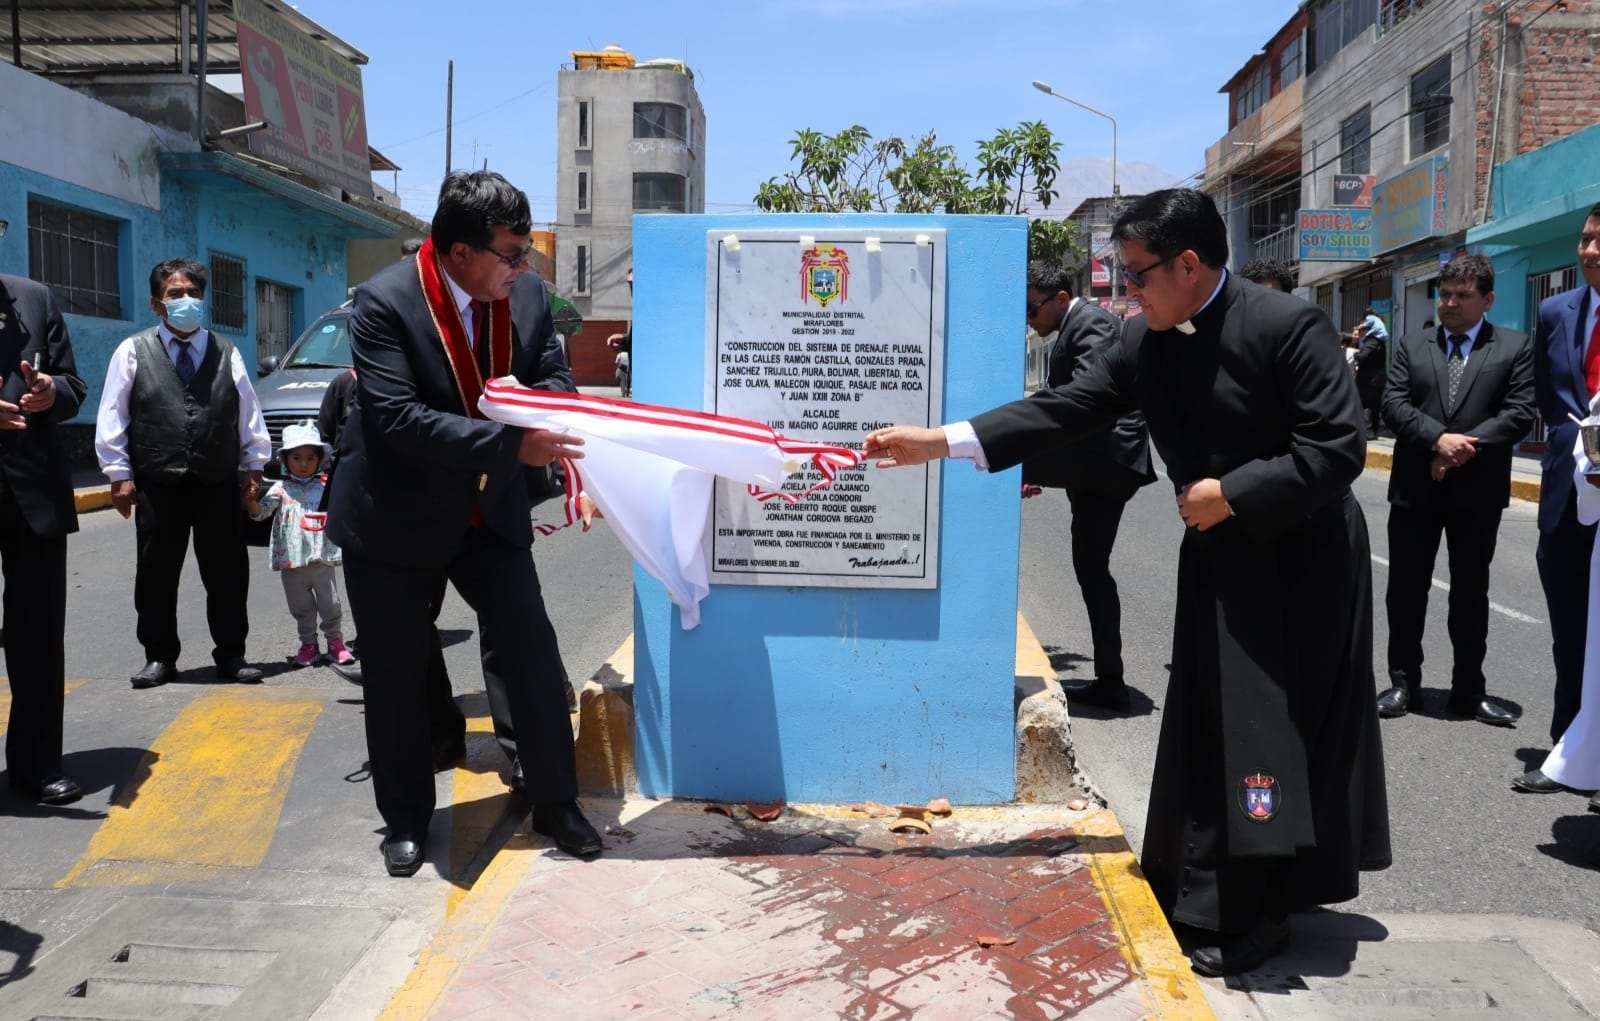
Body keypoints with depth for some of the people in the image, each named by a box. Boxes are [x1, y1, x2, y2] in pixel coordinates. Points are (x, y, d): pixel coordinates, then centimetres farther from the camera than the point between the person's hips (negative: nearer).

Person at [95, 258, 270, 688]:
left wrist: (255, 465, 7)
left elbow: (248, 412, 11)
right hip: (158, 485, -1)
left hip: (218, 484, 1)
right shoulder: (133, 352, 4)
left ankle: (231, 654, 15)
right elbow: (112, 416, 2)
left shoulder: (226, 353, 9)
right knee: (157, 574, 6)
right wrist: (119, 473, -3)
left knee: (227, 572, 5)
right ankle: (159, 657, 18)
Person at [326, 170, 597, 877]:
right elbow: (397, 418, -29)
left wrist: (533, 398, -20)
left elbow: (554, 375, 4)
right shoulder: (384, 302, -21)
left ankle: (556, 803, 19)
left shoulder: (527, 293, -6)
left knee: (532, 649, 2)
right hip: (394, 517, -4)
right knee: (396, 676, 7)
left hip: (489, 509, 4)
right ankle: (406, 820, 26)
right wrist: (511, 444, -34)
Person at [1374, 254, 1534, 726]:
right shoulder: (1412, 345, 8)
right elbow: (1393, 404, -3)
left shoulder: (1514, 347, 4)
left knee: (1471, 593, 8)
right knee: (1406, 589, 7)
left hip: (1478, 490, -1)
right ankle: (1404, 682, 18)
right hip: (1416, 487, 1)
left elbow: (1519, 412, -6)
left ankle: (1469, 690, 18)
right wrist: (1438, 439, -18)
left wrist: (1465, 446, -18)